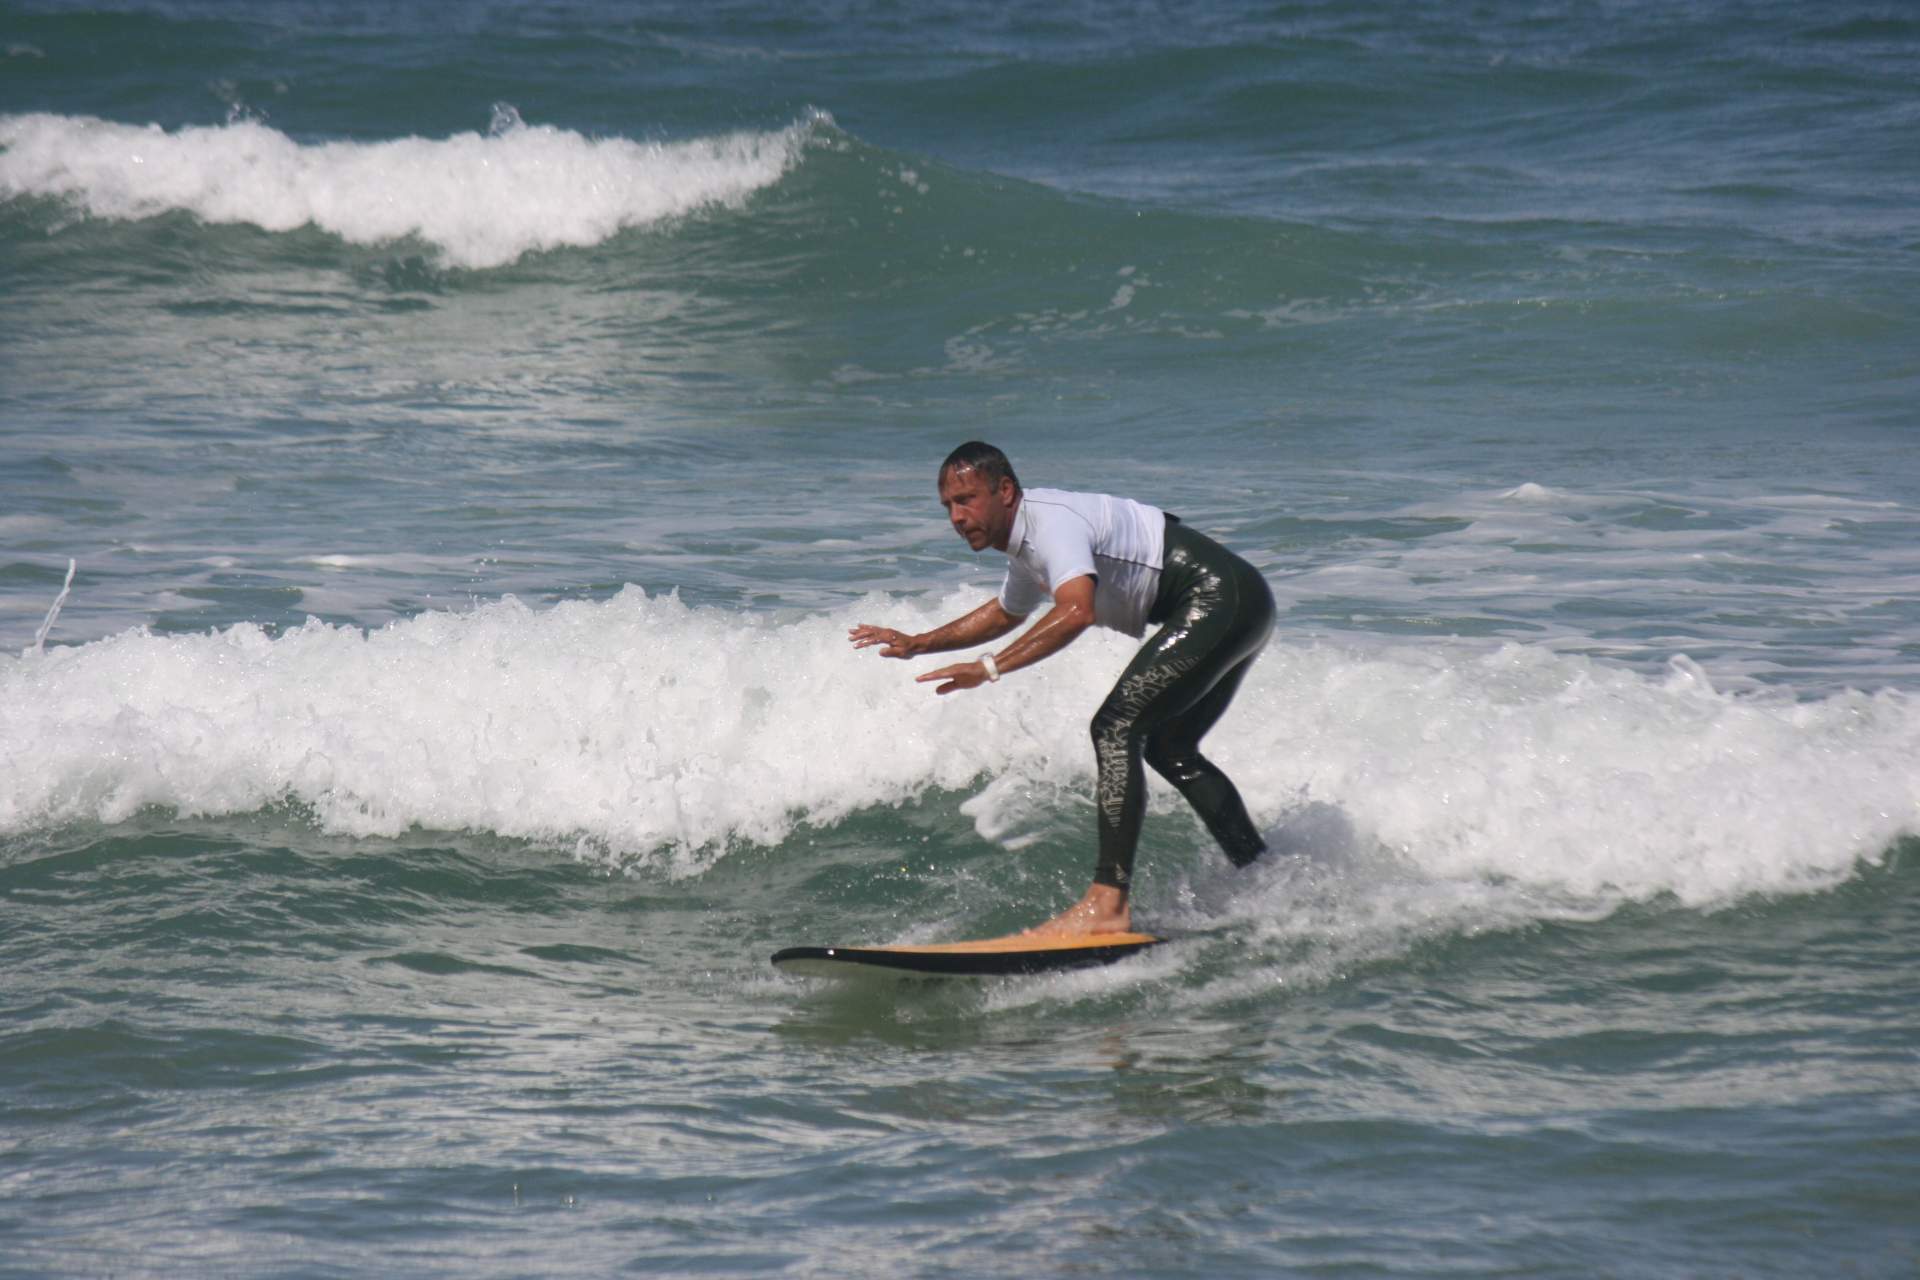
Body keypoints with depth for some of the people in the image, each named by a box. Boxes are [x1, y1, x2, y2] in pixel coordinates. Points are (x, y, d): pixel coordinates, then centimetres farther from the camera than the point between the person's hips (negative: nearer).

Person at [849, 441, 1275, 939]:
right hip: (1238, 610, 11)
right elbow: (1005, 613, 36)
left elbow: (1077, 610, -37)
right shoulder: (1026, 541, 15)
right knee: (1169, 749, 21)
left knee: (1116, 728, -18)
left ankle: (1108, 903, -25)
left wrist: (990, 667, -37)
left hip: (1220, 600, -11)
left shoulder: (1051, 523, -18)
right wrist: (918, 645, 32)